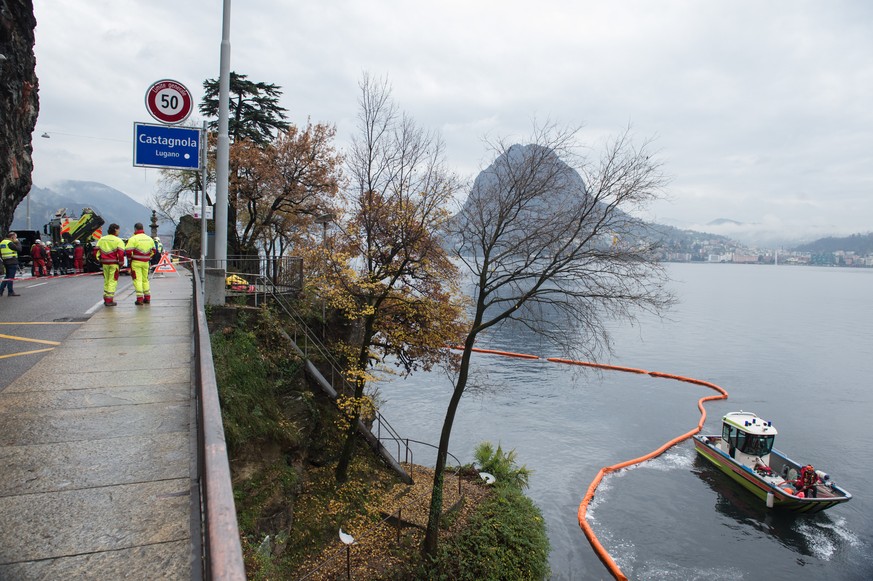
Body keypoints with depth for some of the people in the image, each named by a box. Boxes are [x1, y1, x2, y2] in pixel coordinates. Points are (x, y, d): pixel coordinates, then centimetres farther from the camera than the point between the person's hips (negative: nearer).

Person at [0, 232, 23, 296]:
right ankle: (10, 292, 1)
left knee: (7, 276, 18)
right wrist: (18, 242, -3)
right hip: (12, 262, -9)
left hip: (5, 261, 9)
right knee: (11, 277, -3)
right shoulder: (10, 243, -14)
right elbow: (19, 249, -15)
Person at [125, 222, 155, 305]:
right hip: (146, 262, 6)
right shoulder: (149, 239, 9)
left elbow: (128, 251, -14)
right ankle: (147, 298, 19)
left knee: (137, 280, -3)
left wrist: (130, 257, 4)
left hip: (136, 262, -6)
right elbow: (153, 251, 16)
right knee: (145, 279, 16)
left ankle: (140, 298, -6)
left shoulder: (133, 239, -10)